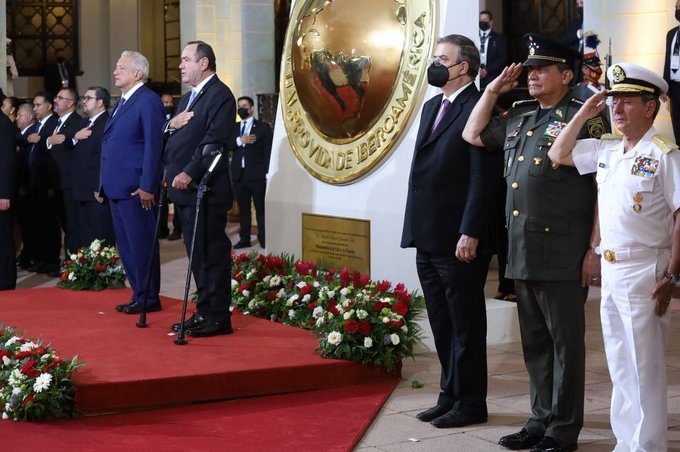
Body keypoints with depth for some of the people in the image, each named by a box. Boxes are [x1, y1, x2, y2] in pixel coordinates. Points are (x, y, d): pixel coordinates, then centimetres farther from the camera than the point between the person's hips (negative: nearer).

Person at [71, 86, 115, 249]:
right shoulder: (85, 124, 20)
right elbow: (75, 154, 19)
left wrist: (101, 189, -22)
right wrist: (75, 138, -1)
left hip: (98, 194, -9)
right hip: (82, 192, 9)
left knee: (100, 240, -4)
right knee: (83, 239, 12)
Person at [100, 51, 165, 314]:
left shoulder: (148, 101, -10)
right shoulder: (122, 101, 18)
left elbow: (153, 145, -16)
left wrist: (147, 186, -20)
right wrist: (104, 184, 16)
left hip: (136, 189, -9)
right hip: (117, 188, 9)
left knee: (141, 245, -2)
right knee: (126, 246, 13)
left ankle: (148, 299, 6)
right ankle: (139, 295, 21)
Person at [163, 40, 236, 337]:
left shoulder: (220, 95, -8)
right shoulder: (188, 98, 23)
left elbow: (215, 140, -19)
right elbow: (175, 140, 23)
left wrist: (189, 173, -25)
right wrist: (170, 125, 1)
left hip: (205, 190, -10)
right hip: (184, 190, 10)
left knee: (211, 254, -6)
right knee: (198, 255, 13)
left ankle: (218, 318, -2)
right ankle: (204, 312, 19)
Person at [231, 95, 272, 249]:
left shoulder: (263, 127, 2)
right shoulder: (234, 127, 15)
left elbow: (268, 151, -2)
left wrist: (267, 173, -9)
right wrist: (239, 141, -15)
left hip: (257, 174, -4)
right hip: (239, 174, 4)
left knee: (261, 209, 0)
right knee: (243, 209, 8)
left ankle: (264, 239, 4)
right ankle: (244, 239, 12)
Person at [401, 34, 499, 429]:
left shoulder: (478, 109, -12)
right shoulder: (432, 107, 16)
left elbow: (484, 178, -17)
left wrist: (470, 234, -20)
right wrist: (416, 230, 15)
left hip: (459, 241, -9)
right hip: (428, 238, 9)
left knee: (466, 326, 3)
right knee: (442, 324, 16)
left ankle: (470, 403, 14)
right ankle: (450, 396, 27)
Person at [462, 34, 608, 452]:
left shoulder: (584, 119, -7)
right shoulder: (518, 117, 14)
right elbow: (473, 135, 25)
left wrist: (595, 250, -13)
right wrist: (493, 90, 15)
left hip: (562, 256, -7)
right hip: (522, 254, 7)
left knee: (565, 342, 3)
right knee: (535, 342, 15)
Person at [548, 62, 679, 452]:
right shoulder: (606, 150, 11)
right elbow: (558, 154, 20)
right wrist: (583, 114, 9)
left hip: (645, 273, -7)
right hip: (610, 271, 7)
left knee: (645, 368, -1)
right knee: (620, 368, 14)